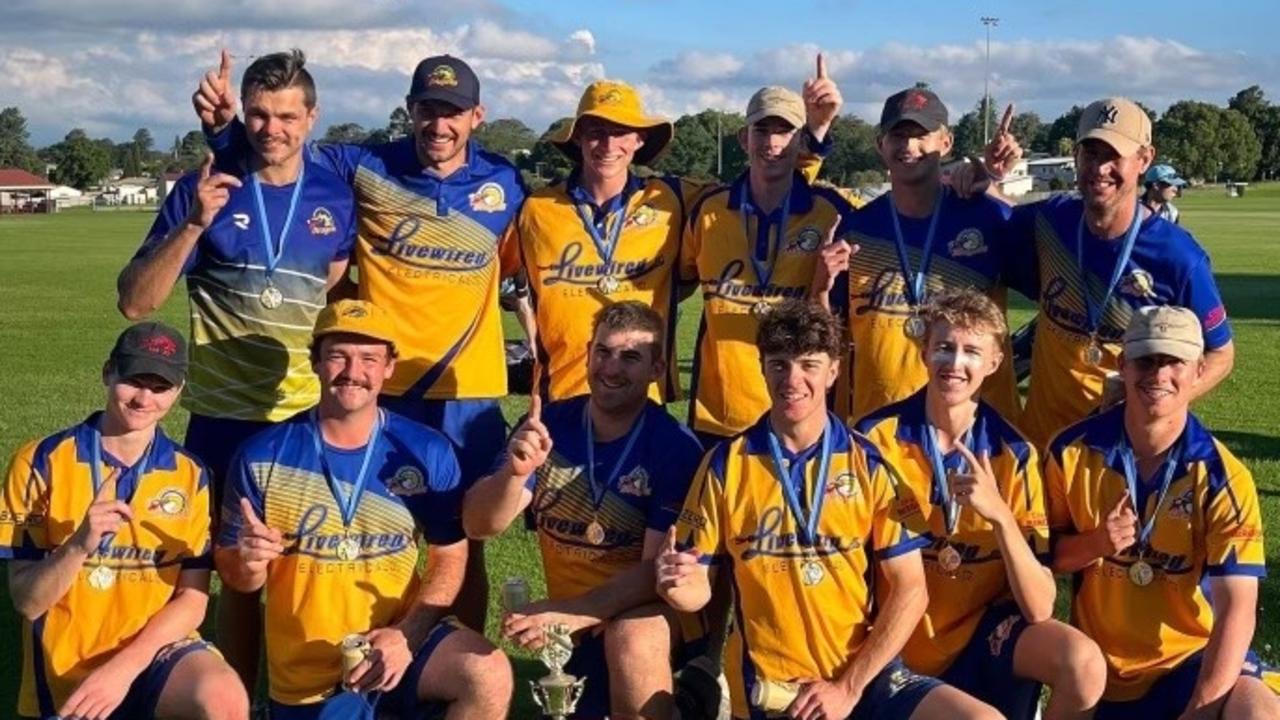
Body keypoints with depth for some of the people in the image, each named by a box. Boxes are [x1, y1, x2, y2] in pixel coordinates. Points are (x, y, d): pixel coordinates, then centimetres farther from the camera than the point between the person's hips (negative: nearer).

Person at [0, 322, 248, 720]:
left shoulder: (190, 476, 0)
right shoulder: (41, 463, -6)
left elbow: (192, 600, -2)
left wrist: (123, 668, -15)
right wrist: (80, 543, -26)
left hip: (156, 649, 1)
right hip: (67, 667, -1)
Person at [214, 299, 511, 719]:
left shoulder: (427, 453, -6)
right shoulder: (262, 456, -7)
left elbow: (450, 557, 0)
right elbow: (234, 576, 2)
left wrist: (408, 635, -15)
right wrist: (249, 563, -22)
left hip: (400, 640, 0)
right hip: (306, 669, 0)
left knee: (489, 677, -26)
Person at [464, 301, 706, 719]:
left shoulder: (676, 448, -14)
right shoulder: (548, 425, -5)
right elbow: (480, 526, -11)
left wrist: (569, 615, -28)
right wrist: (513, 473, -32)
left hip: (652, 613, -4)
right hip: (571, 625, 4)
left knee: (630, 637, -34)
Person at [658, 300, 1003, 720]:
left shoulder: (868, 464, 1)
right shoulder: (727, 464, 2)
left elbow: (910, 589, -1)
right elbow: (699, 587, 5)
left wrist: (849, 686, -7)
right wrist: (675, 584, -19)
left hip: (866, 674, 1)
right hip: (769, 686, -1)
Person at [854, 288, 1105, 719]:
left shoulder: (1013, 455, -7)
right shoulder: (878, 436, -10)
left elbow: (1039, 609, -14)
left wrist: (1000, 515, -28)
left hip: (985, 630, 1)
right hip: (898, 641, -1)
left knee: (1084, 665, -26)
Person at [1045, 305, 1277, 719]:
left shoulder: (1223, 478, -12)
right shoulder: (1073, 451, -7)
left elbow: (1236, 606, -17)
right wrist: (1094, 543, -18)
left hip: (1192, 658, -1)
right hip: (1099, 666, 2)